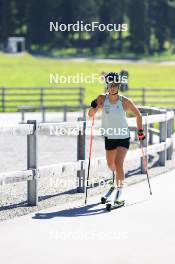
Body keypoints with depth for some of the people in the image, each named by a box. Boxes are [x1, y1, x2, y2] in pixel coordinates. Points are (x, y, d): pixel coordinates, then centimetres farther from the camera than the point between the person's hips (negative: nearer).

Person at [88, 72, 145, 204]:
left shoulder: (125, 101, -12)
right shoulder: (102, 98, -7)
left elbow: (138, 115, 1)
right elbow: (90, 114, -8)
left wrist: (140, 131, 4)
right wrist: (94, 107, -29)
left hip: (123, 137, -4)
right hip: (109, 137, 4)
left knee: (118, 163, -21)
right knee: (111, 164, 20)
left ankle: (120, 191, -16)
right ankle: (119, 175, 54)